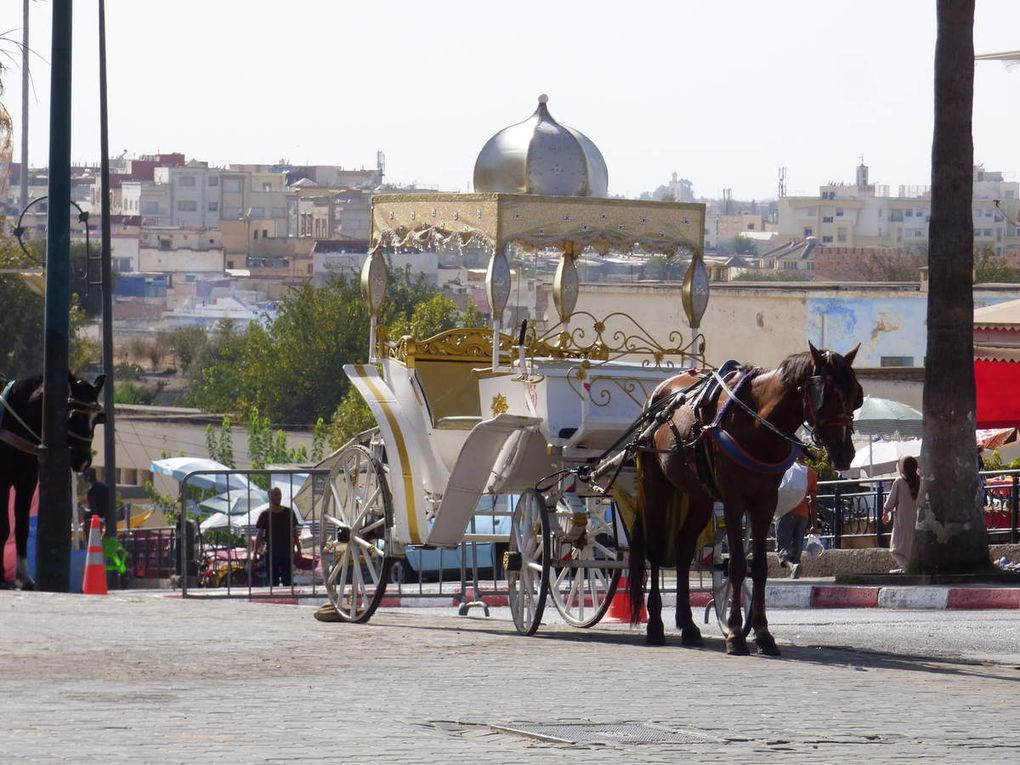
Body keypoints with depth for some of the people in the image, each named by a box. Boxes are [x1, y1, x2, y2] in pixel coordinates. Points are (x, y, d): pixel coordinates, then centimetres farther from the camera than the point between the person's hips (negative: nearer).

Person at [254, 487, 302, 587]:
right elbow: (259, 535, 1)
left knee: (288, 582, 1)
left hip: (287, 553, 0)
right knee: (273, 583, 4)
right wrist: (256, 552, -6)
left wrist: (298, 550, 4)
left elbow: (295, 533, 8)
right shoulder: (265, 515, 1)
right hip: (271, 555, 0)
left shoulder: (289, 513, 3)